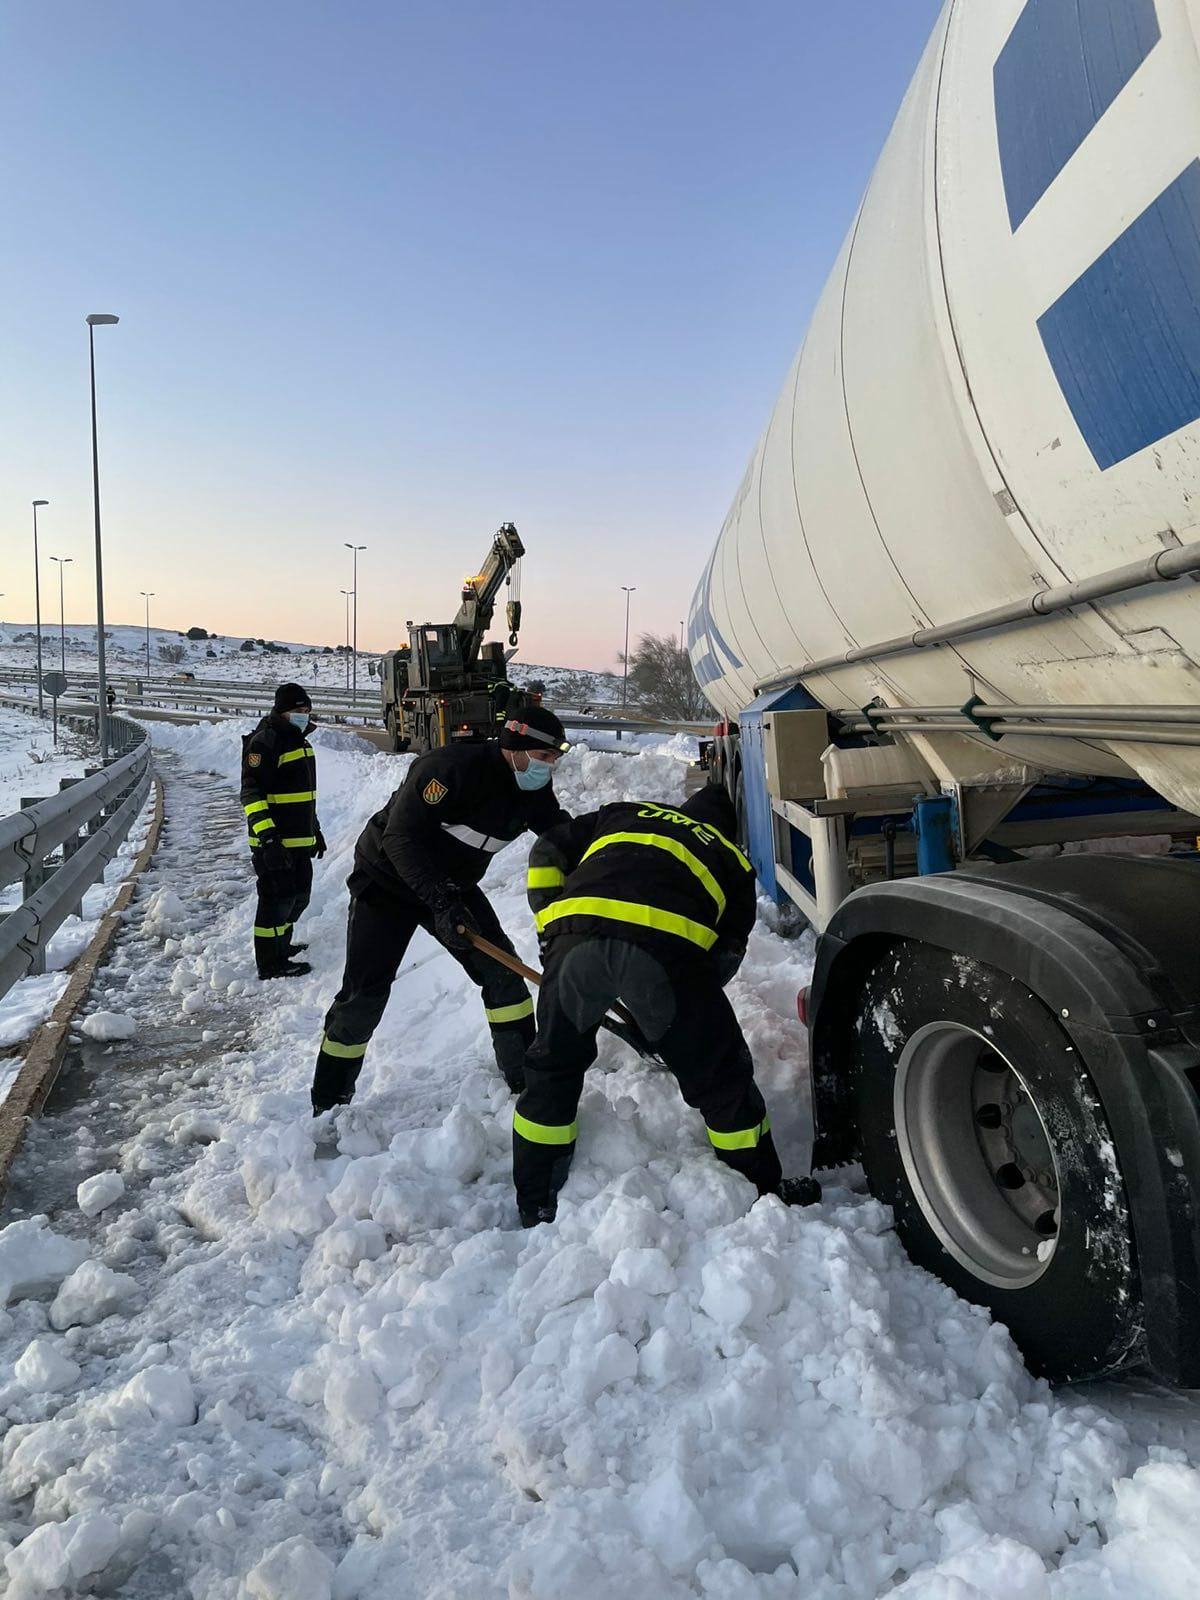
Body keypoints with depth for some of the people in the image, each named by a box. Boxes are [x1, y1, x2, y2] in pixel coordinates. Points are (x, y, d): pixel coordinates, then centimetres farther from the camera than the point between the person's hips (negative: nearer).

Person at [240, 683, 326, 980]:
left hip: (299, 839, 10)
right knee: (278, 897, -4)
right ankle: (270, 964, 6)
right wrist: (267, 835, -28)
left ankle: (282, 945, 36)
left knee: (299, 896, 18)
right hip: (273, 841, -10)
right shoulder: (265, 742, -15)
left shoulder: (298, 739, 17)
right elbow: (251, 793, -21)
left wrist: (314, 830, 27)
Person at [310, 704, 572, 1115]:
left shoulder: (533, 788, -8)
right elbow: (401, 838, -34)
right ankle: (328, 1104, 10)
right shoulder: (451, 768, -31)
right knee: (365, 993, -7)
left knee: (500, 969, -2)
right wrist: (440, 904, -40)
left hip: (452, 885, 7)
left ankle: (528, 1077, 12)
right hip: (388, 880, -6)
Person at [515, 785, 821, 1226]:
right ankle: (767, 1190, 31)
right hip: (666, 946, -2)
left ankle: (535, 1205, 32)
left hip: (576, 936, 2)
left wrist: (550, 928, 31)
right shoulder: (731, 861, 32)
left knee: (553, 1065, 23)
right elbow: (726, 954, 26)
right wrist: (684, 1009, 37)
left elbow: (547, 852, 30)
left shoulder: (625, 814, 38)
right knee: (719, 1076, 17)